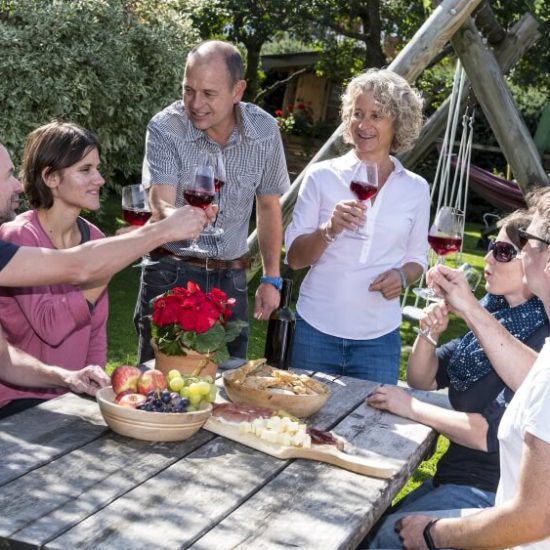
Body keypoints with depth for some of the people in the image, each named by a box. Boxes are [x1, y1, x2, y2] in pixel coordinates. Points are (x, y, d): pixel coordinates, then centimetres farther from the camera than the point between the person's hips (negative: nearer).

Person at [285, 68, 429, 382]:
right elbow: (294, 257, -3)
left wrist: (402, 275, -8)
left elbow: (417, 258, 14)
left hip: (379, 337, 1)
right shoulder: (322, 176, -2)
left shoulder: (416, 189, 4)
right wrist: (329, 230, -21)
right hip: (316, 329, -1)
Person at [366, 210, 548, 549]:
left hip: (490, 493, -8)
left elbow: (491, 433, -25)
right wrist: (429, 335, -10)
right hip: (454, 476, 8)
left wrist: (410, 407, -16)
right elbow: (423, 379, 10)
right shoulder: (496, 317, 5)